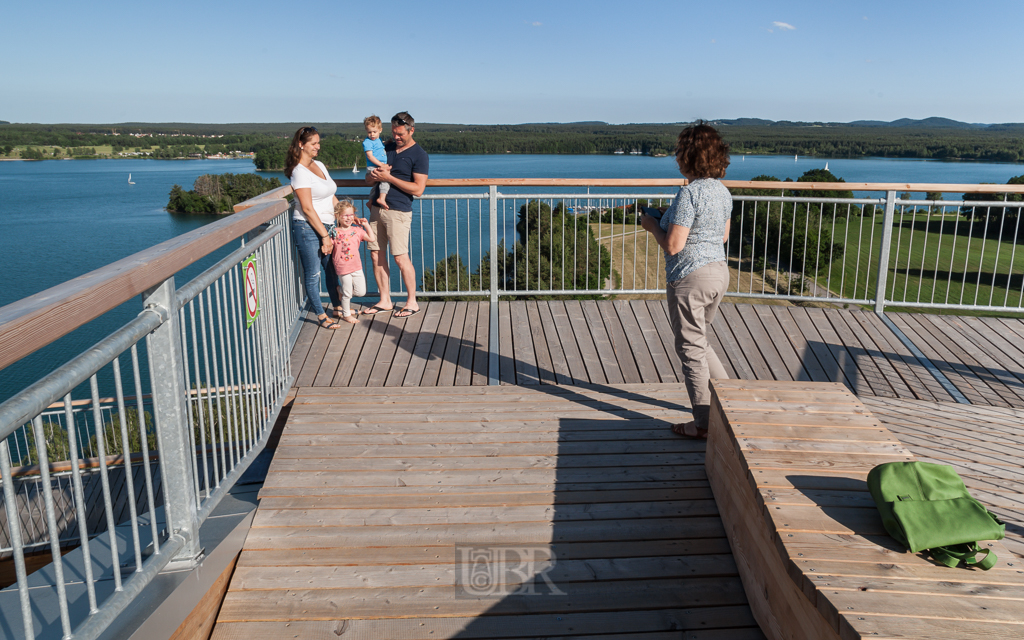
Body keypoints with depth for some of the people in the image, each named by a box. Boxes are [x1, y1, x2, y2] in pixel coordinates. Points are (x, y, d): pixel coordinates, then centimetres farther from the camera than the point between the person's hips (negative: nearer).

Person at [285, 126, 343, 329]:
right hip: (307, 228, -8)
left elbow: (331, 197, 17)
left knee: (333, 268, 16)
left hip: (326, 225, 8)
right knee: (313, 274, 4)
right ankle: (321, 315, 14)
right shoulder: (299, 172, -15)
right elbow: (307, 208, -17)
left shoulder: (319, 165, 11)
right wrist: (324, 236, -16)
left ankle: (337, 306, 32)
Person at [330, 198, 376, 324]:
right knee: (347, 294, 3)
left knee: (361, 292, 6)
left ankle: (341, 290, 31)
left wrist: (366, 224, 5)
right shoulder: (335, 232, -4)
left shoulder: (357, 230, 5)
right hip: (342, 268, -4)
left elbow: (372, 238, 8)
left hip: (356, 267, 4)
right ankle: (346, 314, 22)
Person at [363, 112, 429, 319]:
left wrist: (389, 177, -14)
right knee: (376, 255, 6)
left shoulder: (419, 155, -5)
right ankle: (385, 301, 16)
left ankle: (412, 303, 7)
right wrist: (373, 175, -6)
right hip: (377, 208, 7)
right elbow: (368, 179, 19)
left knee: (401, 258, -6)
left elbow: (418, 189, -13)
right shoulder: (387, 148, 15)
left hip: (398, 211, -7)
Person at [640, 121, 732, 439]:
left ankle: (704, 424, 13)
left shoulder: (689, 193, -20)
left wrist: (652, 224, -4)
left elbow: (673, 246, -23)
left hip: (690, 278, -9)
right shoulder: (723, 191, 7)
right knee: (698, 341, 25)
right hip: (719, 271, 9)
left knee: (691, 348, 4)